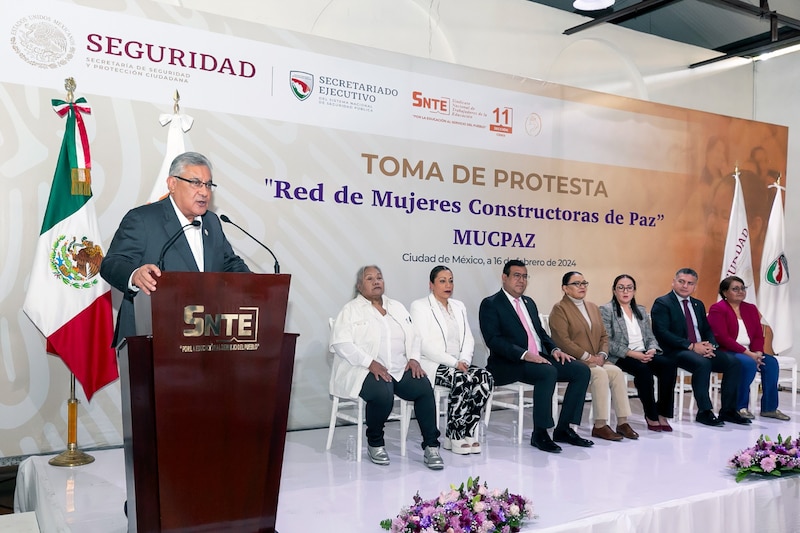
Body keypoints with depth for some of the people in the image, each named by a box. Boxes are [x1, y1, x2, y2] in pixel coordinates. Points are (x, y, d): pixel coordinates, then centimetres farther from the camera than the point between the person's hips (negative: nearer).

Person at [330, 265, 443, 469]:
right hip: (365, 371, -5)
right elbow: (340, 343, -10)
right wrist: (371, 363, -20)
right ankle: (375, 443, -6)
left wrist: (413, 358, -4)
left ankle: (431, 446, -13)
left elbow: (413, 336, 17)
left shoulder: (397, 307, 20)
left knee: (424, 387, -22)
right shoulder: (351, 310, 2)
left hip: (399, 369, 5)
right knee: (383, 393, -34)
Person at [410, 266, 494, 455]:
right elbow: (424, 344, -13)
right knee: (462, 379, -33)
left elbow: (468, 339, 13)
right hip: (432, 365, -6)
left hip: (458, 364, 6)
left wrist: (464, 360, -9)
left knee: (485, 377, -23)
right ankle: (454, 436, -17)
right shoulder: (419, 306, -1)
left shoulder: (459, 306, 19)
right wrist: (454, 363, -19)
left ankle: (467, 432, -15)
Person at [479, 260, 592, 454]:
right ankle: (540, 434, -22)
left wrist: (554, 349, 3)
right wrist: (524, 354, -27)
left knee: (581, 370, -8)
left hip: (539, 358, 8)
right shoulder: (490, 304, -4)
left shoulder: (529, 302, 21)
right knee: (548, 372, -34)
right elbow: (493, 340, -15)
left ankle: (564, 429, -3)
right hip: (508, 364, -8)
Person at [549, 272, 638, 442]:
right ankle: (599, 426, -24)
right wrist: (587, 357, -16)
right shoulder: (559, 309, -4)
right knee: (600, 374, -29)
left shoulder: (593, 307, 20)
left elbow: (604, 335, 18)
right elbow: (563, 340, -14)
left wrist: (602, 355, -2)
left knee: (617, 372, -19)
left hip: (595, 360, 7)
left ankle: (622, 422, -17)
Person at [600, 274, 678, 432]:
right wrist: (632, 354, -19)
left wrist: (652, 350, -8)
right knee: (643, 369, -35)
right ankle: (651, 415, -18)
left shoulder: (641, 310, 21)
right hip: (621, 357, -6)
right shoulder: (606, 310, 0)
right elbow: (607, 341, -10)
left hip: (644, 354, 6)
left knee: (670, 364, -23)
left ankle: (662, 413, -18)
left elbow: (650, 337, 17)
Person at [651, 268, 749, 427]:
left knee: (734, 363, -12)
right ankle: (704, 412, -22)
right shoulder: (662, 303, -3)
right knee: (703, 363, -34)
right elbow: (662, 332, -14)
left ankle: (728, 410, -4)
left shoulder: (698, 305, 21)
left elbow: (708, 330, 19)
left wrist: (710, 345, -6)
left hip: (701, 349, 7)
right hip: (676, 351, -7)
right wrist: (691, 346, -19)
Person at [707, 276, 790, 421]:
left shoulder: (751, 309, 16)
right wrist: (748, 353, -20)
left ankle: (769, 408, -10)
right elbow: (722, 338, -16)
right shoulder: (717, 309, -6)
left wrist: (757, 353, -11)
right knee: (749, 363, -32)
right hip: (726, 352, -7)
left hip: (749, 352, 7)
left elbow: (759, 336, 10)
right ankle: (740, 407, -18)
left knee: (771, 362, -19)